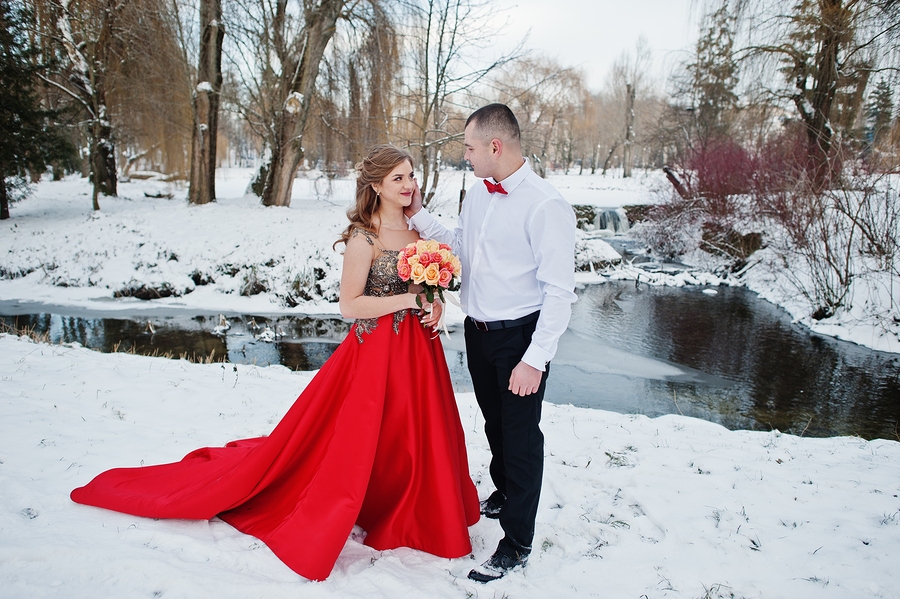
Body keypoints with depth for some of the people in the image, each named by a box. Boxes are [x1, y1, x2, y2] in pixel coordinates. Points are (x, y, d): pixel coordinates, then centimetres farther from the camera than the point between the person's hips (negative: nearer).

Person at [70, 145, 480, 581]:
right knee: (354, 444, 3)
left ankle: (411, 518, 39)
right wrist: (408, 300, -20)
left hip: (418, 349, 7)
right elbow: (349, 305, -18)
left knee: (415, 440, 16)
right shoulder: (364, 238, -14)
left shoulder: (418, 230, 7)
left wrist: (434, 305, -3)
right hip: (376, 352, -7)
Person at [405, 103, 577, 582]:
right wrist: (418, 216, 7)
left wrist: (536, 359, -23)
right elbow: (458, 247, 15)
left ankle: (516, 544, 23)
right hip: (477, 329, 8)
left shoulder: (546, 206, -21)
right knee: (494, 422, 25)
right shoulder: (477, 193, 3)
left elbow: (559, 291, -21)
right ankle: (503, 493, 51)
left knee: (521, 434, 6)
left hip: (520, 335, -7)